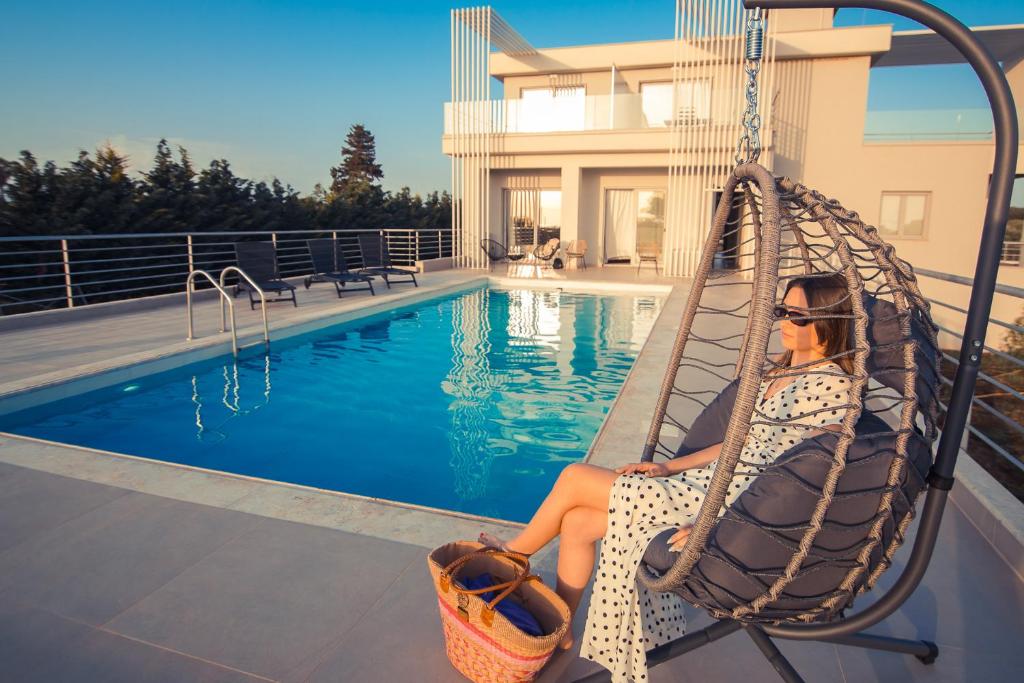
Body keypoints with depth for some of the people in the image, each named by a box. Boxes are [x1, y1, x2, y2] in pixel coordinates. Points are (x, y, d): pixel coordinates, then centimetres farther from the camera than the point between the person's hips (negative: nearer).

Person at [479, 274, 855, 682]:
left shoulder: (833, 387, -14)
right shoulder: (780, 373, 14)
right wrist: (669, 467, 8)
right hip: (707, 483, 9)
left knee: (574, 478, -6)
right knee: (576, 522, -1)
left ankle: (515, 552, 22)